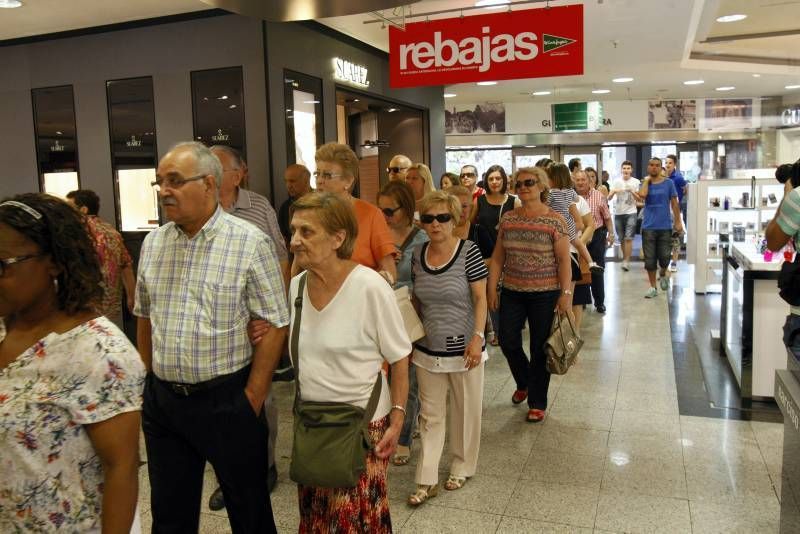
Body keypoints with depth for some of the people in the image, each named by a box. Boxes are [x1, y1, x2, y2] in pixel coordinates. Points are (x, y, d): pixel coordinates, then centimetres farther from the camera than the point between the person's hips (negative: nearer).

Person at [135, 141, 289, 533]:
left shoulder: (251, 243, -12)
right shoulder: (152, 243, 5)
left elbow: (274, 326, -12)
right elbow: (145, 319, 13)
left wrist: (252, 399, -13)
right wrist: (150, 383, 10)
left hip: (228, 400, -4)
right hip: (162, 401, 5)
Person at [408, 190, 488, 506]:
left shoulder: (469, 252, -11)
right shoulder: (417, 255, 1)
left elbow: (480, 298, -10)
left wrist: (477, 337, -17)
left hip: (462, 349, -3)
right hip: (427, 350, 4)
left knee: (465, 411, 13)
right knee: (430, 415, 10)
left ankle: (462, 467, 33)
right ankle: (427, 481, 18)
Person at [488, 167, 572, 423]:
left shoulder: (555, 220, -6)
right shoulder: (508, 218, 5)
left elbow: (564, 260, -7)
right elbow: (497, 257, 7)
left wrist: (566, 293, -13)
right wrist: (492, 289, 4)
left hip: (545, 294, -3)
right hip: (512, 292, 4)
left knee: (540, 349, 5)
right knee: (508, 342, 5)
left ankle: (537, 403, 21)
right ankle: (524, 383, 36)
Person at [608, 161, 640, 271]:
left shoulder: (636, 182, 0)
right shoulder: (616, 181, 4)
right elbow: (609, 198, 1)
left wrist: (631, 191, -17)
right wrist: (614, 192, -19)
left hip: (631, 213, -3)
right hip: (618, 213, 3)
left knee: (628, 238, -12)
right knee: (621, 239, 10)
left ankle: (627, 261, -10)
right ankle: (625, 259, 25)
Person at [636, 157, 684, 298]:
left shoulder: (668, 183, 2)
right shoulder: (645, 183, 4)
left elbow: (674, 203, 4)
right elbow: (642, 195, -19)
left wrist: (678, 221, -1)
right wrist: (647, 180, -6)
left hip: (665, 226, -1)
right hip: (648, 227, 1)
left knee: (664, 257, -1)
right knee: (650, 259, 3)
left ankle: (663, 274, 33)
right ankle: (653, 287, 15)